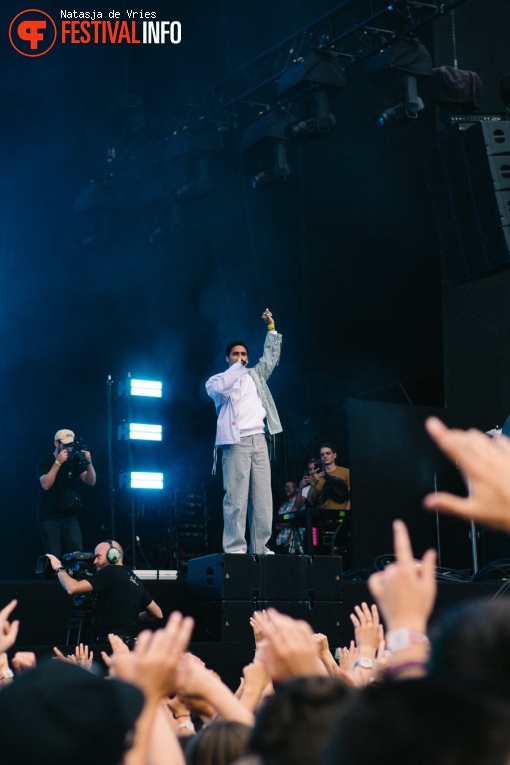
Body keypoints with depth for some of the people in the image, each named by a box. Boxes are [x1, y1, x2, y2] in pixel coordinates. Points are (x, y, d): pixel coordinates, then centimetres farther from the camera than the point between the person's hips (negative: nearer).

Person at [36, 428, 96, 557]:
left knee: (77, 552, -14)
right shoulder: (45, 462, -5)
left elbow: (90, 482, -1)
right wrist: (58, 462, -26)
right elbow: (45, 485, -22)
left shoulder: (74, 461, 6)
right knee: (54, 558, -10)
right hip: (49, 517, -3)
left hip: (69, 516, 3)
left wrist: (89, 463, -17)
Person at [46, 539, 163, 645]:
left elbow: (72, 588, -13)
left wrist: (59, 568, 4)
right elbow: (158, 614, 23)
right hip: (129, 643, 9)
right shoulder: (134, 580, 18)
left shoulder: (111, 572, -5)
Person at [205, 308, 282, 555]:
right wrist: (237, 367, -2)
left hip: (258, 440, 5)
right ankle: (235, 547, -13)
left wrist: (271, 327, 17)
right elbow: (217, 388, -13)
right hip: (236, 442, -5)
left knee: (262, 496, 0)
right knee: (236, 496, -10)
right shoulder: (218, 379, 10)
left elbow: (271, 356, 25)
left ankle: (260, 547, 1)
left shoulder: (255, 375, 24)